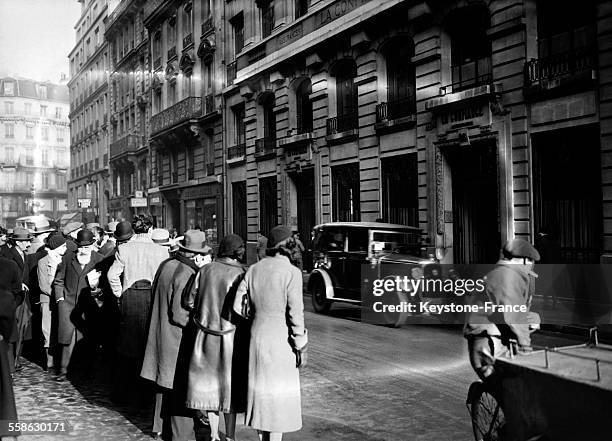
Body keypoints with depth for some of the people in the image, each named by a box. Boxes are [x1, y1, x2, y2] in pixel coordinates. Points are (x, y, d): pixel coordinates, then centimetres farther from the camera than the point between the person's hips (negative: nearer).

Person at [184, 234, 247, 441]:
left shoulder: (205, 270, -1)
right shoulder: (239, 274, -15)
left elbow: (190, 301, 4)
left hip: (205, 335, 4)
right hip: (230, 336, -4)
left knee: (210, 384, 16)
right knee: (230, 386, 10)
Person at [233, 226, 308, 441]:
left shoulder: (254, 270, 2)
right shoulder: (291, 272, -15)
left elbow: (238, 306, 2)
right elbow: (295, 314, -16)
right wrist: (301, 347, -8)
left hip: (257, 336, 6)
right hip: (281, 341, -6)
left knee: (261, 389, 18)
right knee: (280, 394, 6)